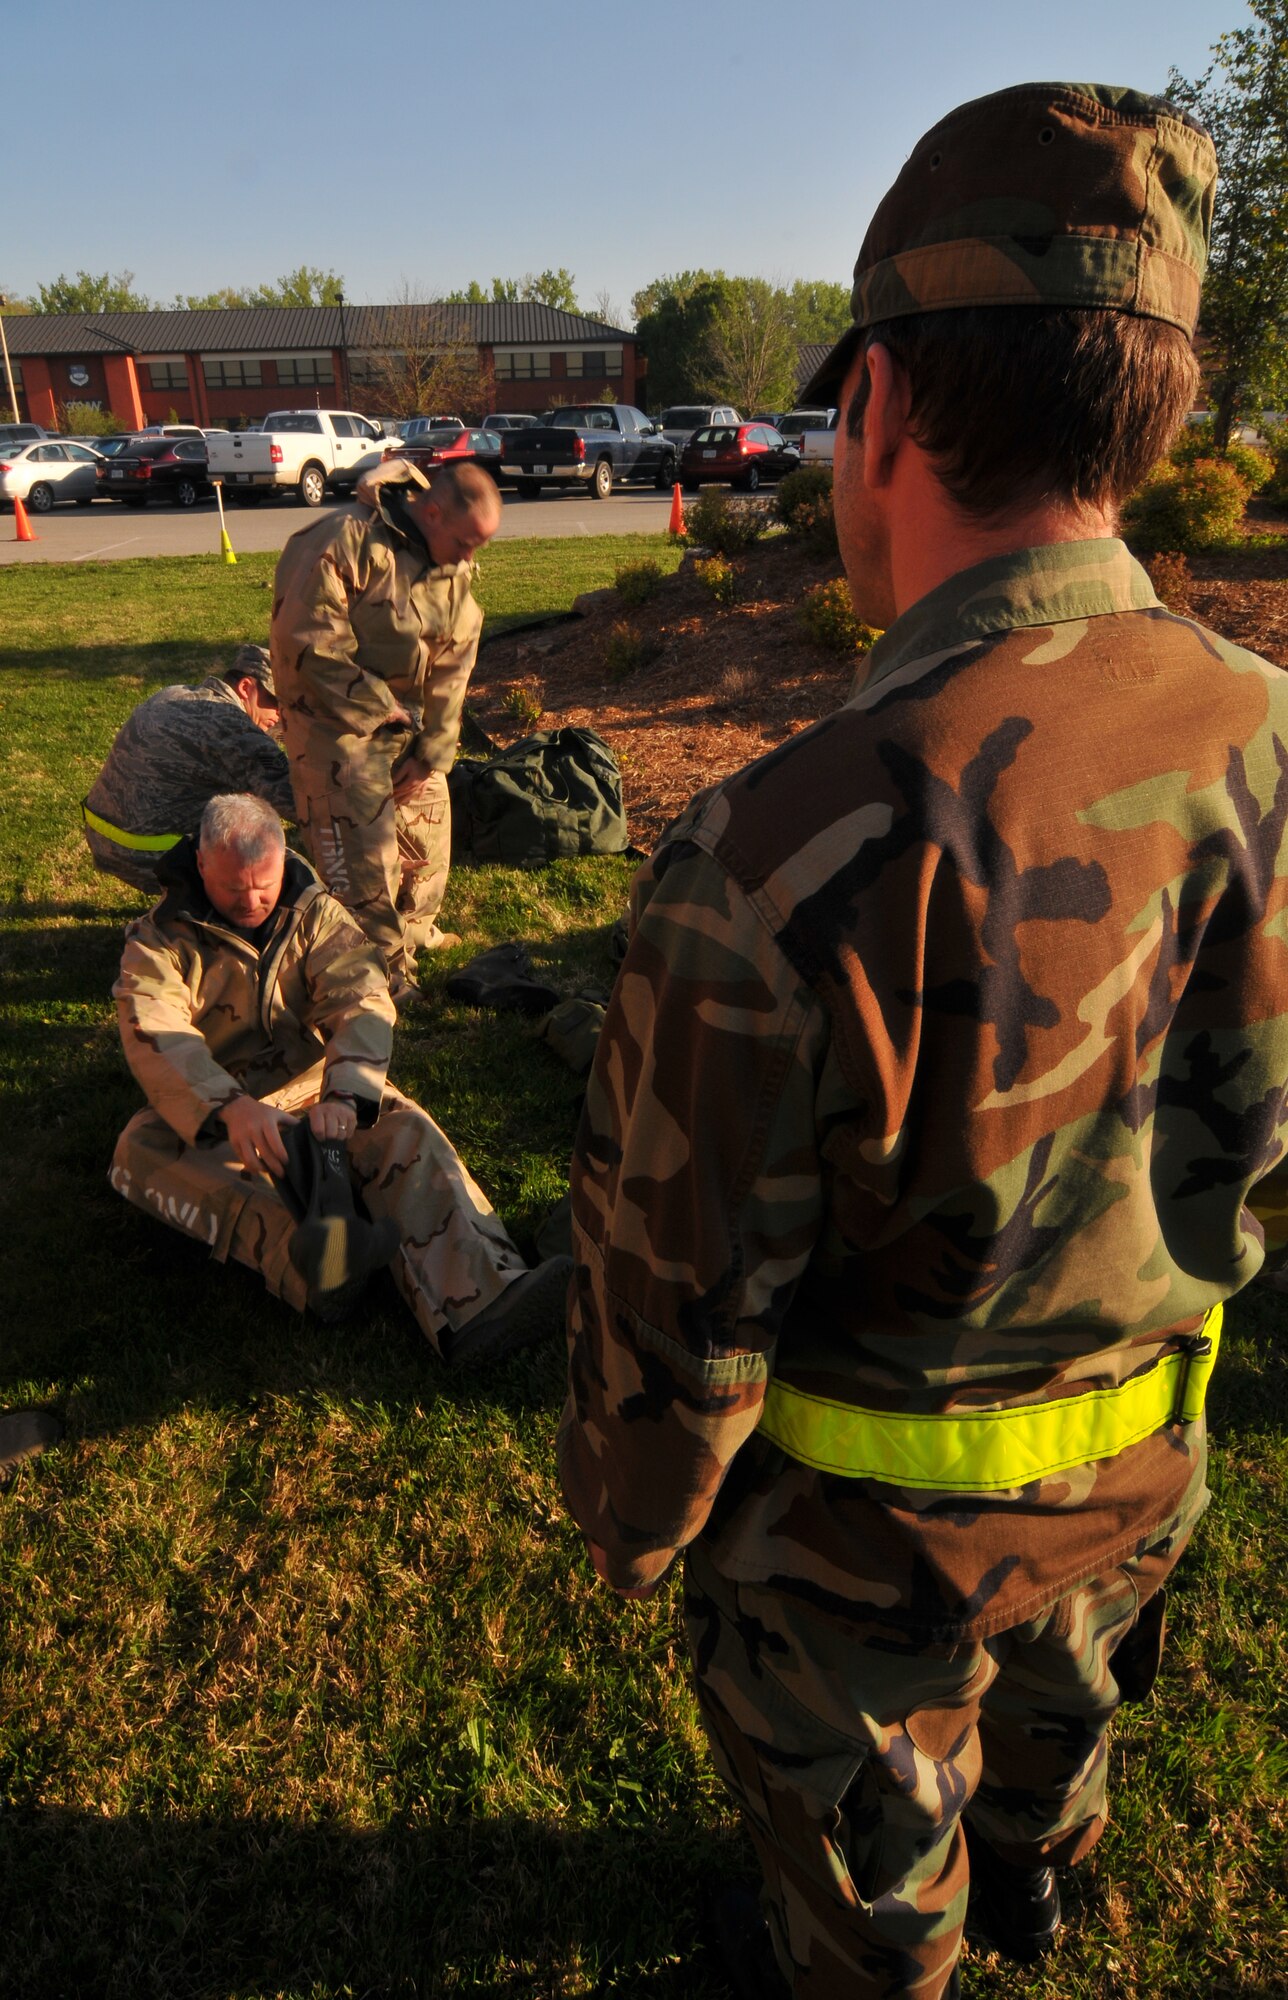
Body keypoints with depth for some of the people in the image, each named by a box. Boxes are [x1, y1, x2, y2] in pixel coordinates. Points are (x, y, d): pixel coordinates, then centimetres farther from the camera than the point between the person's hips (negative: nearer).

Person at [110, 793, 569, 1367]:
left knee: (404, 1128, -26)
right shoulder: (160, 938, -5)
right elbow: (156, 1037, -24)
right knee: (142, 1150, -32)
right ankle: (312, 1260, -56)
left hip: (314, 1093, 1)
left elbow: (363, 1001, -15)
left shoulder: (316, 914, 2)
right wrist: (231, 1108, -44)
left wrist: (344, 1096, -37)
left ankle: (473, 1303, -46)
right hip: (206, 1116, -1)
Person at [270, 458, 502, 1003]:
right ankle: (383, 966, 2)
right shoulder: (347, 541, -21)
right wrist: (379, 705, -19)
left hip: (406, 719, 7)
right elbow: (309, 640, -23)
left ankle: (414, 932, 34)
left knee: (426, 825, 14)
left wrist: (431, 753, 0)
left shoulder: (454, 570, 2)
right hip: (335, 716, -7)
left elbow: (451, 671, 4)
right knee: (360, 841, -10)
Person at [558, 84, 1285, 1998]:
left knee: (860, 1801, 27)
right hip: (1131, 1446, 6)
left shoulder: (778, 865, -38)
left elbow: (680, 1302, -25)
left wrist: (627, 1514, -3)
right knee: (1057, 1683, 36)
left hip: (866, 1499, -5)